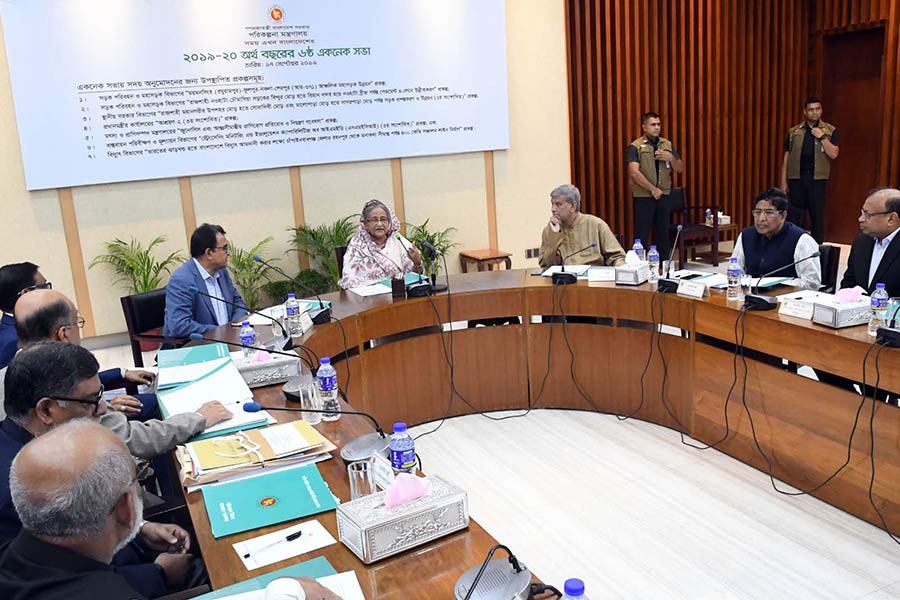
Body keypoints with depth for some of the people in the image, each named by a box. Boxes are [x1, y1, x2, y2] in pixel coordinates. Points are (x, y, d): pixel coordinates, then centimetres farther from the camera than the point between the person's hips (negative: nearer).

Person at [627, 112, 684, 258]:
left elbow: (680, 169, 12)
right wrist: (653, 189, -15)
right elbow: (634, 173, -17)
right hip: (643, 198, -5)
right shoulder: (635, 147, -6)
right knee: (641, 235, 0)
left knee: (663, 234, 12)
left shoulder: (667, 145, 10)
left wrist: (671, 157, -8)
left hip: (664, 196, 5)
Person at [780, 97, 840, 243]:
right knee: (795, 215, 3)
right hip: (796, 178, 1)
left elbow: (833, 154, -6)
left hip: (818, 178, -1)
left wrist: (822, 136, -12)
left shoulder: (830, 130, 5)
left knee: (817, 215, 3)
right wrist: (783, 182, 3)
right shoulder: (794, 132, 7)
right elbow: (786, 157, 7)